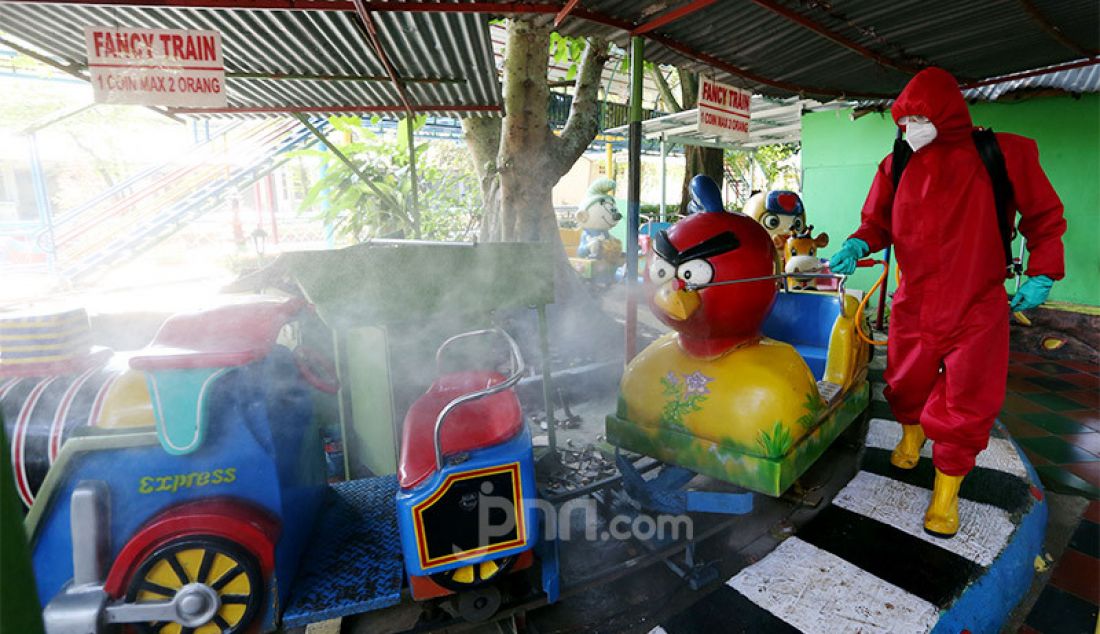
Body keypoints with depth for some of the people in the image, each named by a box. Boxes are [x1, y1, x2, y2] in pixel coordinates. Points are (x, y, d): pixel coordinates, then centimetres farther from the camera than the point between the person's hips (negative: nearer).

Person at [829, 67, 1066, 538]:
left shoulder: (1003, 156, -4)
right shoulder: (897, 167, 1)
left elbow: (1044, 216, 6)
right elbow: (878, 221, 8)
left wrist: (1041, 274, -2)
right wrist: (857, 244, -14)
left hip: (977, 311, -2)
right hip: (914, 306, 2)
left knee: (965, 408, 2)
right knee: (908, 385, 15)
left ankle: (947, 490, 21)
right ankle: (911, 435, 47)